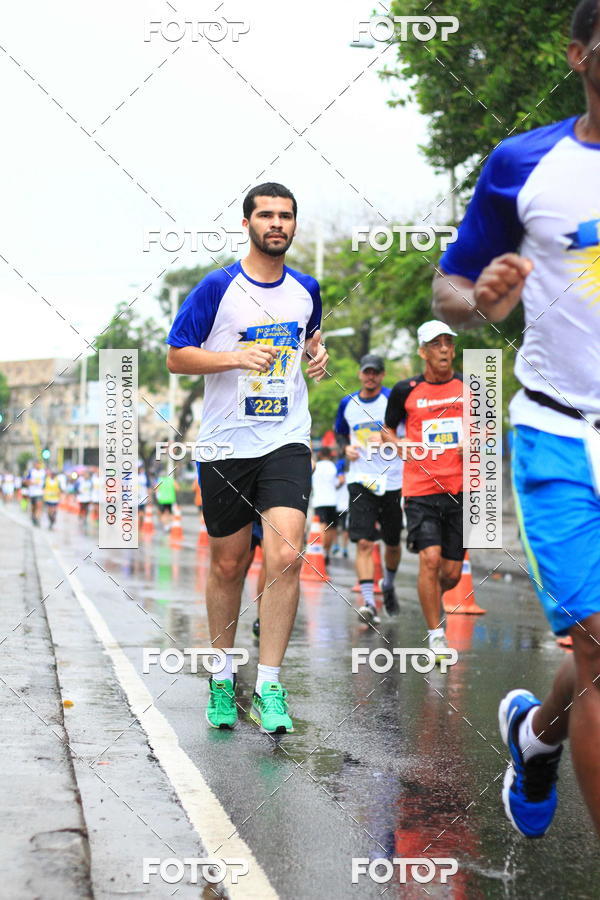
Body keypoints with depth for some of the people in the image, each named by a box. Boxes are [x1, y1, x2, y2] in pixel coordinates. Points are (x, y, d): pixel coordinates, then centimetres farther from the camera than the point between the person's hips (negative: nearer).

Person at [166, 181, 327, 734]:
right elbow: (176, 357, -4)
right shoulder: (219, 288, -5)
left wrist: (318, 354, 5)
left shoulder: (306, 289, 7)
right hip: (226, 444, -1)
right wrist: (237, 358, -18)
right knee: (228, 564, 9)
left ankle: (269, 687, -7)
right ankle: (224, 676, 28)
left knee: (286, 556, -15)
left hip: (286, 442, 2)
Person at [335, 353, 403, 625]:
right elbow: (340, 432, 25)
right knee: (364, 543, -14)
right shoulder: (347, 403, 8)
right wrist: (346, 447, 4)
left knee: (392, 543, 12)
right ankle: (369, 603, -18)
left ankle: (388, 585, 41)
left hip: (392, 479, -1)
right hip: (361, 480, 1)